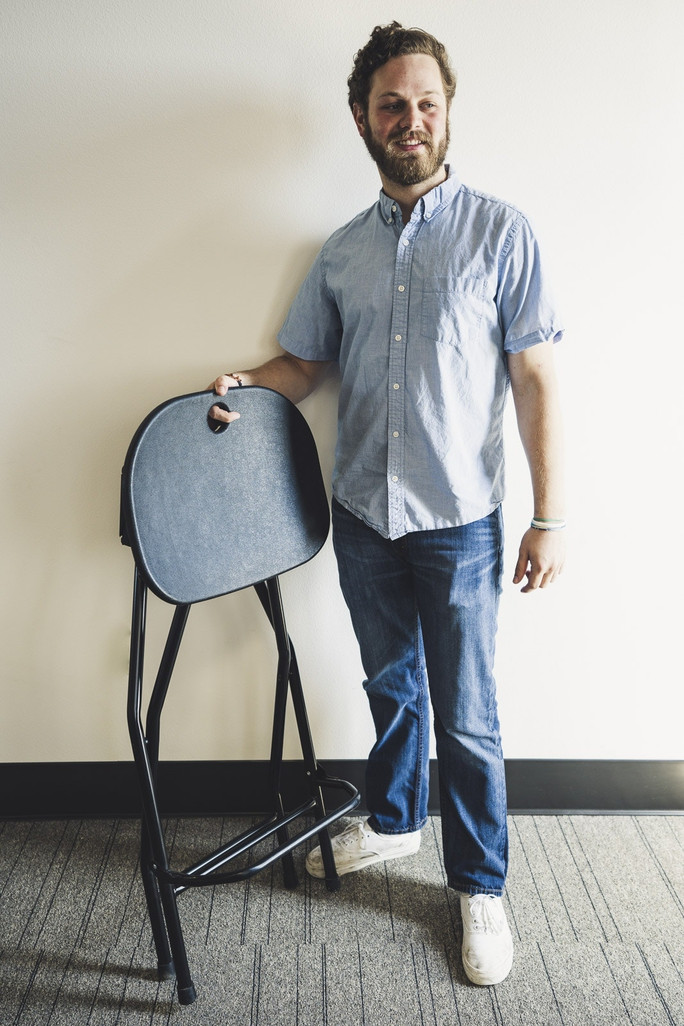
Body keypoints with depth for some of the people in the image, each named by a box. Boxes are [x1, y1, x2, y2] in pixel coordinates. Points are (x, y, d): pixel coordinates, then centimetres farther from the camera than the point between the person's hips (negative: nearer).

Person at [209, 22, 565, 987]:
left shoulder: (500, 231, -4)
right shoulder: (342, 252, 8)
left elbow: (535, 380, -7)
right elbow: (302, 362, 15)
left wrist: (548, 517, -10)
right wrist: (242, 384, -8)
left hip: (458, 522, -4)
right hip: (362, 516, 4)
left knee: (465, 715, 5)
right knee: (391, 684, 21)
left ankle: (481, 887, 25)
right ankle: (392, 820, 44)